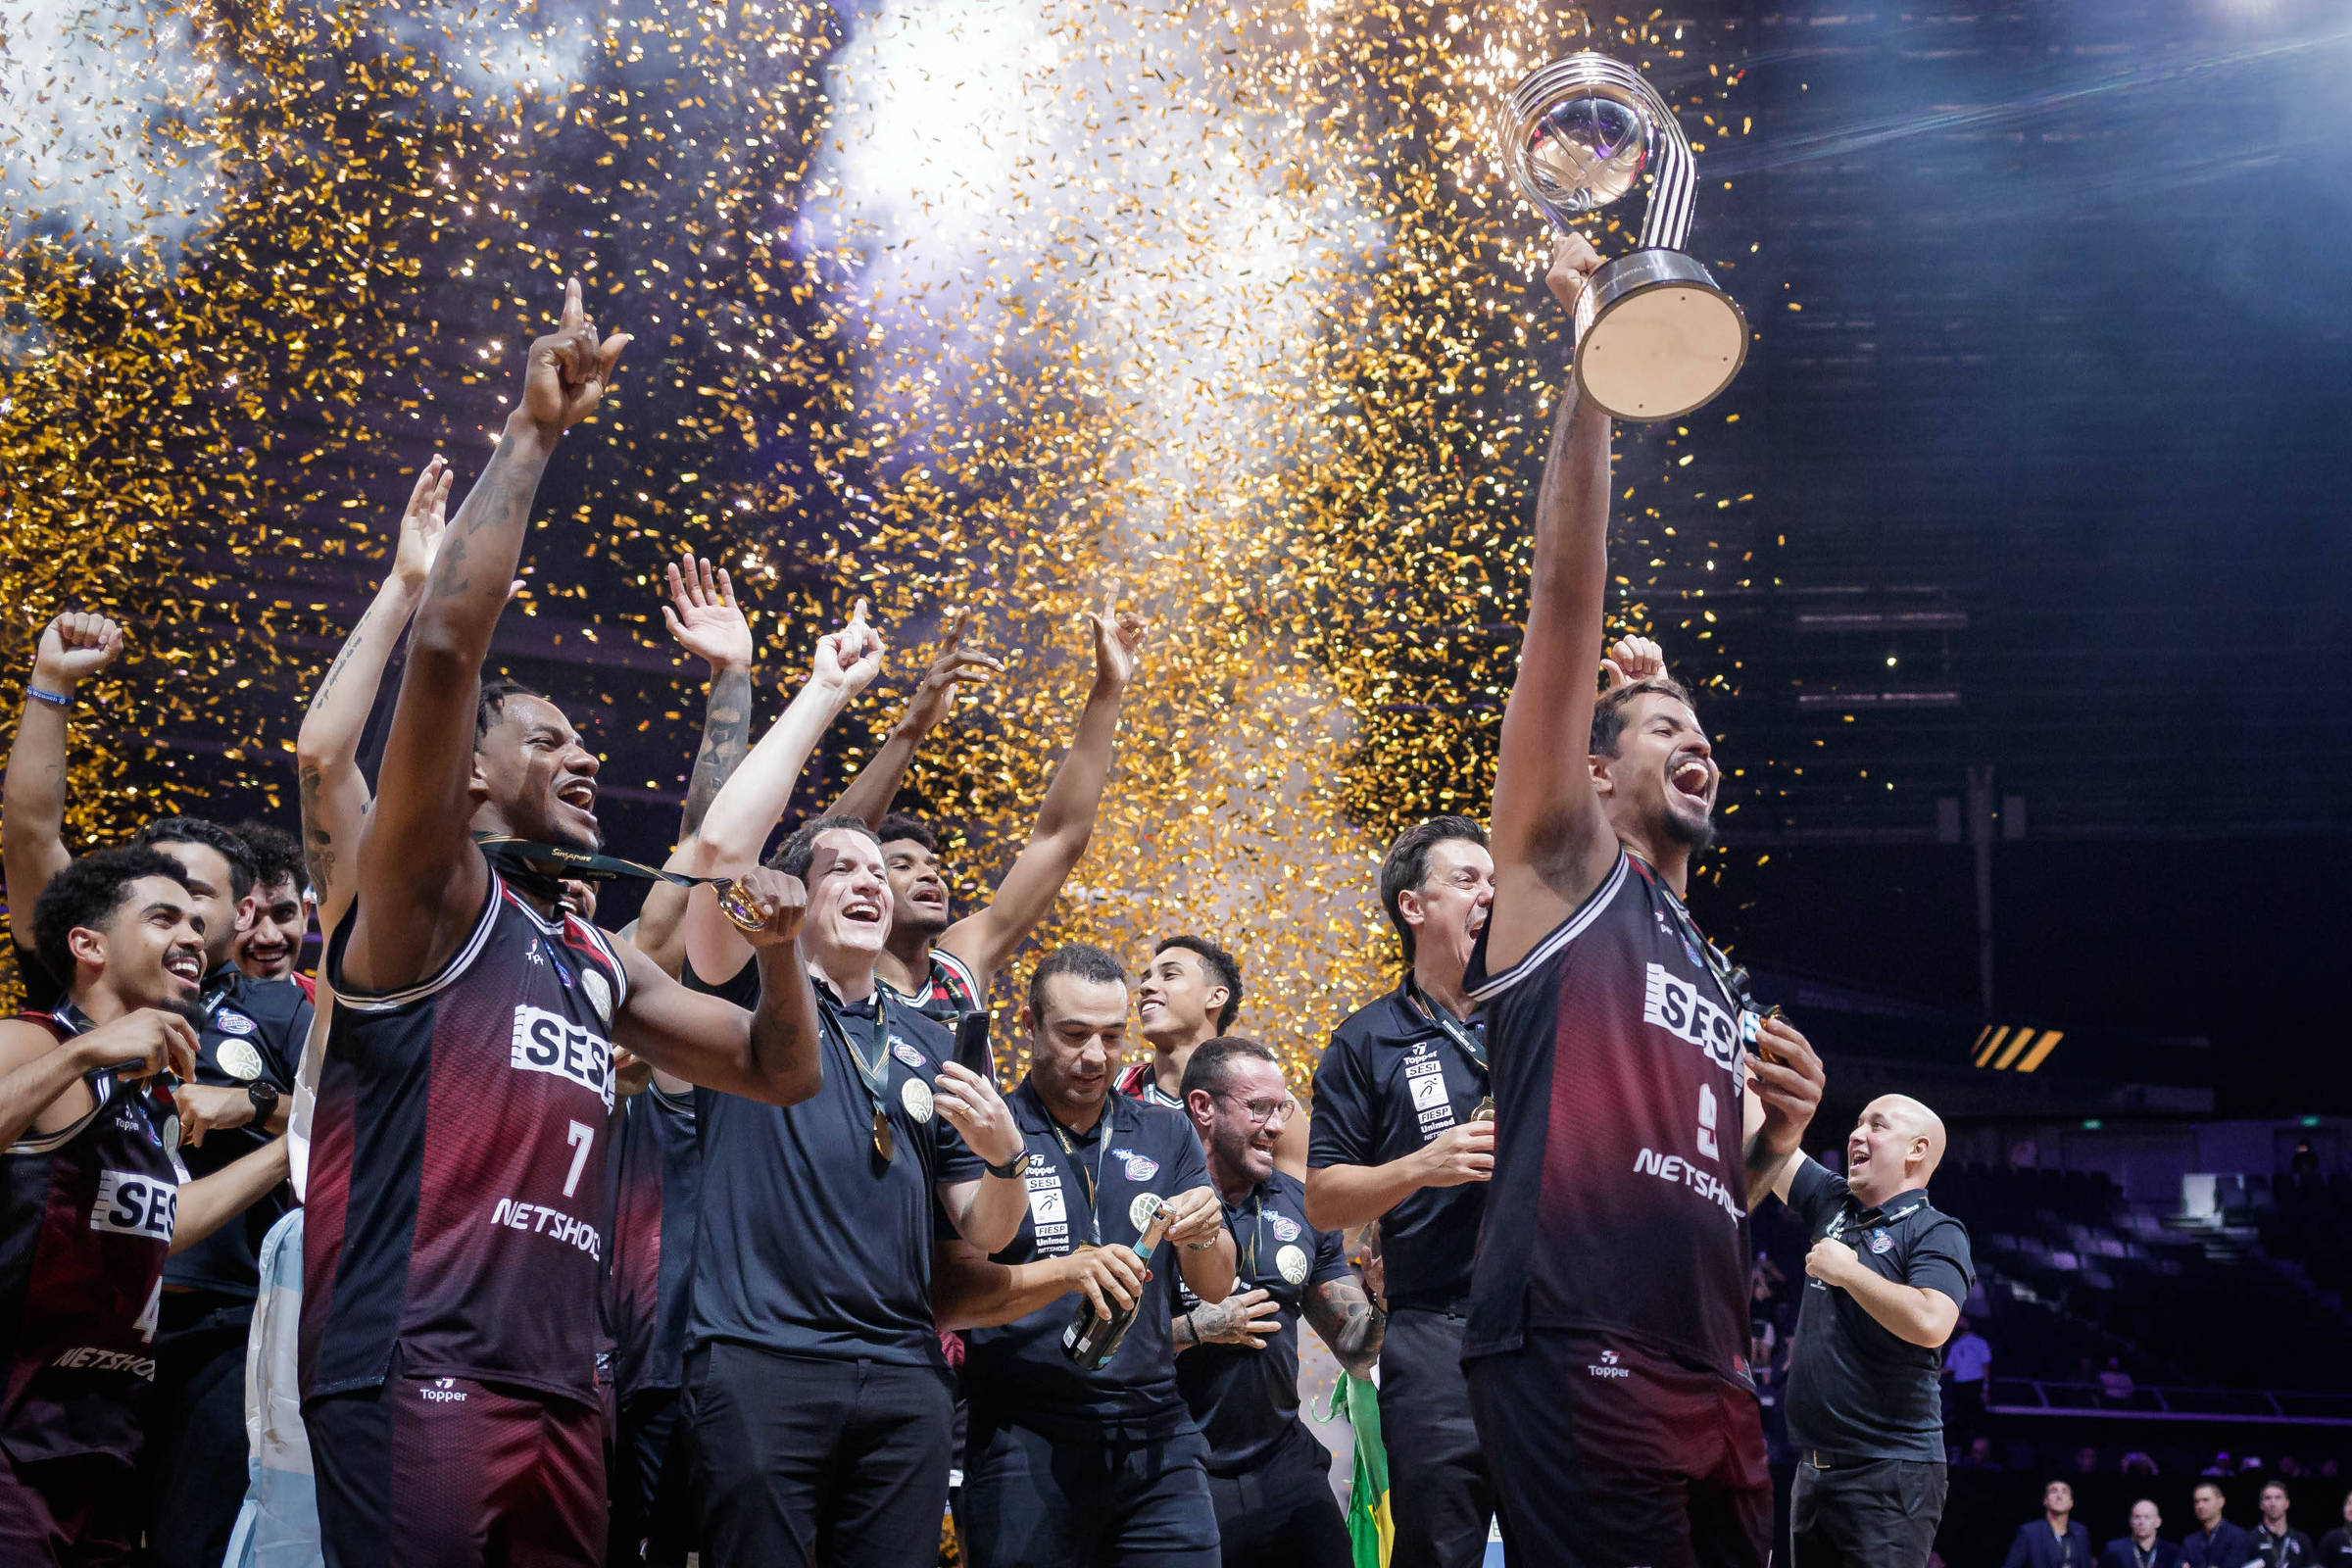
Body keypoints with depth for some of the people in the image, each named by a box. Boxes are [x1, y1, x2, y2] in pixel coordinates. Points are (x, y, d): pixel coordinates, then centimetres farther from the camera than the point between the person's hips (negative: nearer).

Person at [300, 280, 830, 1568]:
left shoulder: (599, 963, 22)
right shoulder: (426, 894, 1)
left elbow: (780, 1073, 30)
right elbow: (446, 644, -14)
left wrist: (782, 952, 9)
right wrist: (533, 433, -10)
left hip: (560, 1394, 8)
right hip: (414, 1381, -8)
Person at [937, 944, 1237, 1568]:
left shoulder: (1165, 1134, 12)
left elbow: (1215, 1287, 10)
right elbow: (950, 1298, -8)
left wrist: (1203, 1235, -13)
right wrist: (1067, 1271, -24)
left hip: (1156, 1434, 3)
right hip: (1025, 1440, -3)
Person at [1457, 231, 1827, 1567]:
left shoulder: (1722, 981, 27)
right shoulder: (1563, 869, 8)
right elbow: (1568, 594, -2)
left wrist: (1785, 1129, 11)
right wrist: (1592, 373, -7)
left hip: (1717, 1392, 8)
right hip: (1575, 1366, -8)